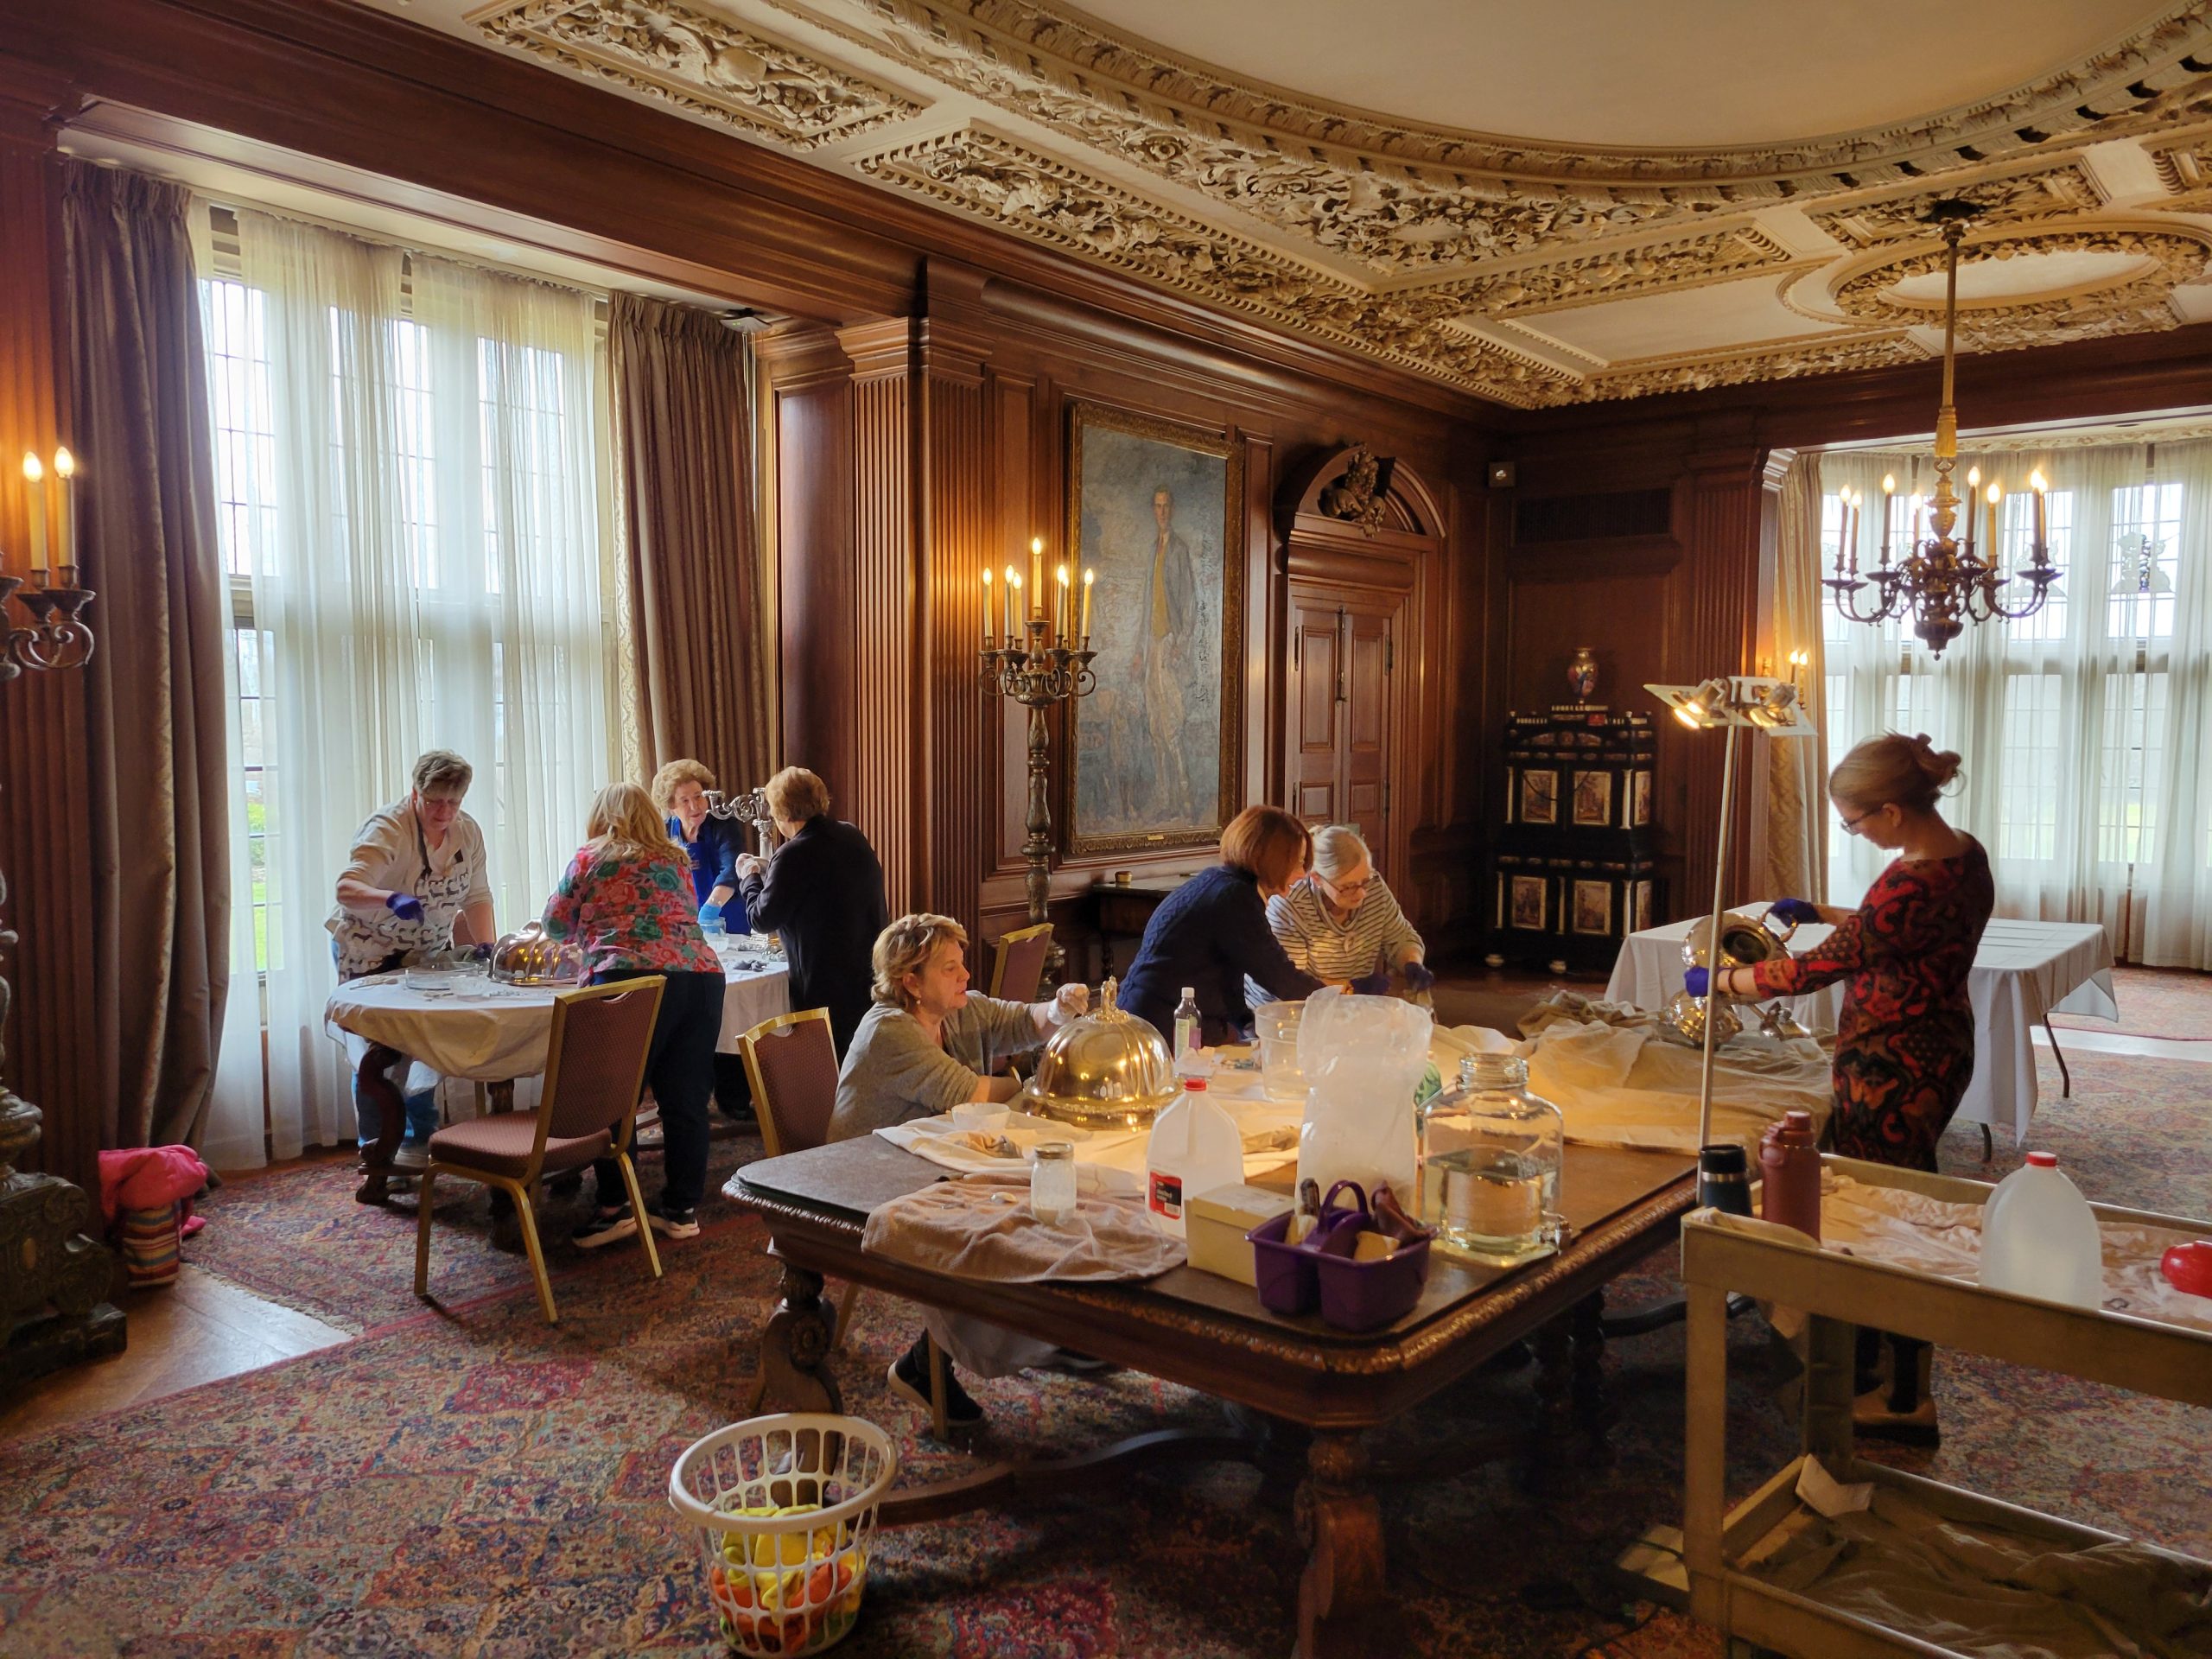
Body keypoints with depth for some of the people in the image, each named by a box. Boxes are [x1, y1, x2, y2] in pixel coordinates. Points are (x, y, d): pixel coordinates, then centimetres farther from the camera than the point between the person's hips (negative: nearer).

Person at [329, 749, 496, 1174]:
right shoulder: (387, 829, -25)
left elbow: (476, 896, 1)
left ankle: (419, 1140, 26)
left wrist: (487, 947, -11)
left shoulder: (467, 832, -5)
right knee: (378, 1050, -1)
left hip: (426, 953, 6)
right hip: (369, 952, -5)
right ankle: (376, 1151, 11)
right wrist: (391, 899, -58)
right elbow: (347, 889, -39)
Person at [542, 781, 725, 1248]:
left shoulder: (590, 858, 13)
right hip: (702, 973, 4)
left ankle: (615, 1207, 3)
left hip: (631, 977, -4)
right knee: (686, 1099, 7)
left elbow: (555, 924, 24)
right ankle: (683, 1208, 13)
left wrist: (594, 923, 45)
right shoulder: (675, 861, 23)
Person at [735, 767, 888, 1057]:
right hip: (872, 975, 8)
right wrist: (768, 870, 29)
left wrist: (750, 877, 7)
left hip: (827, 987, -8)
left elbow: (763, 920, -10)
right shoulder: (853, 836, 6)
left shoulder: (794, 855, -18)